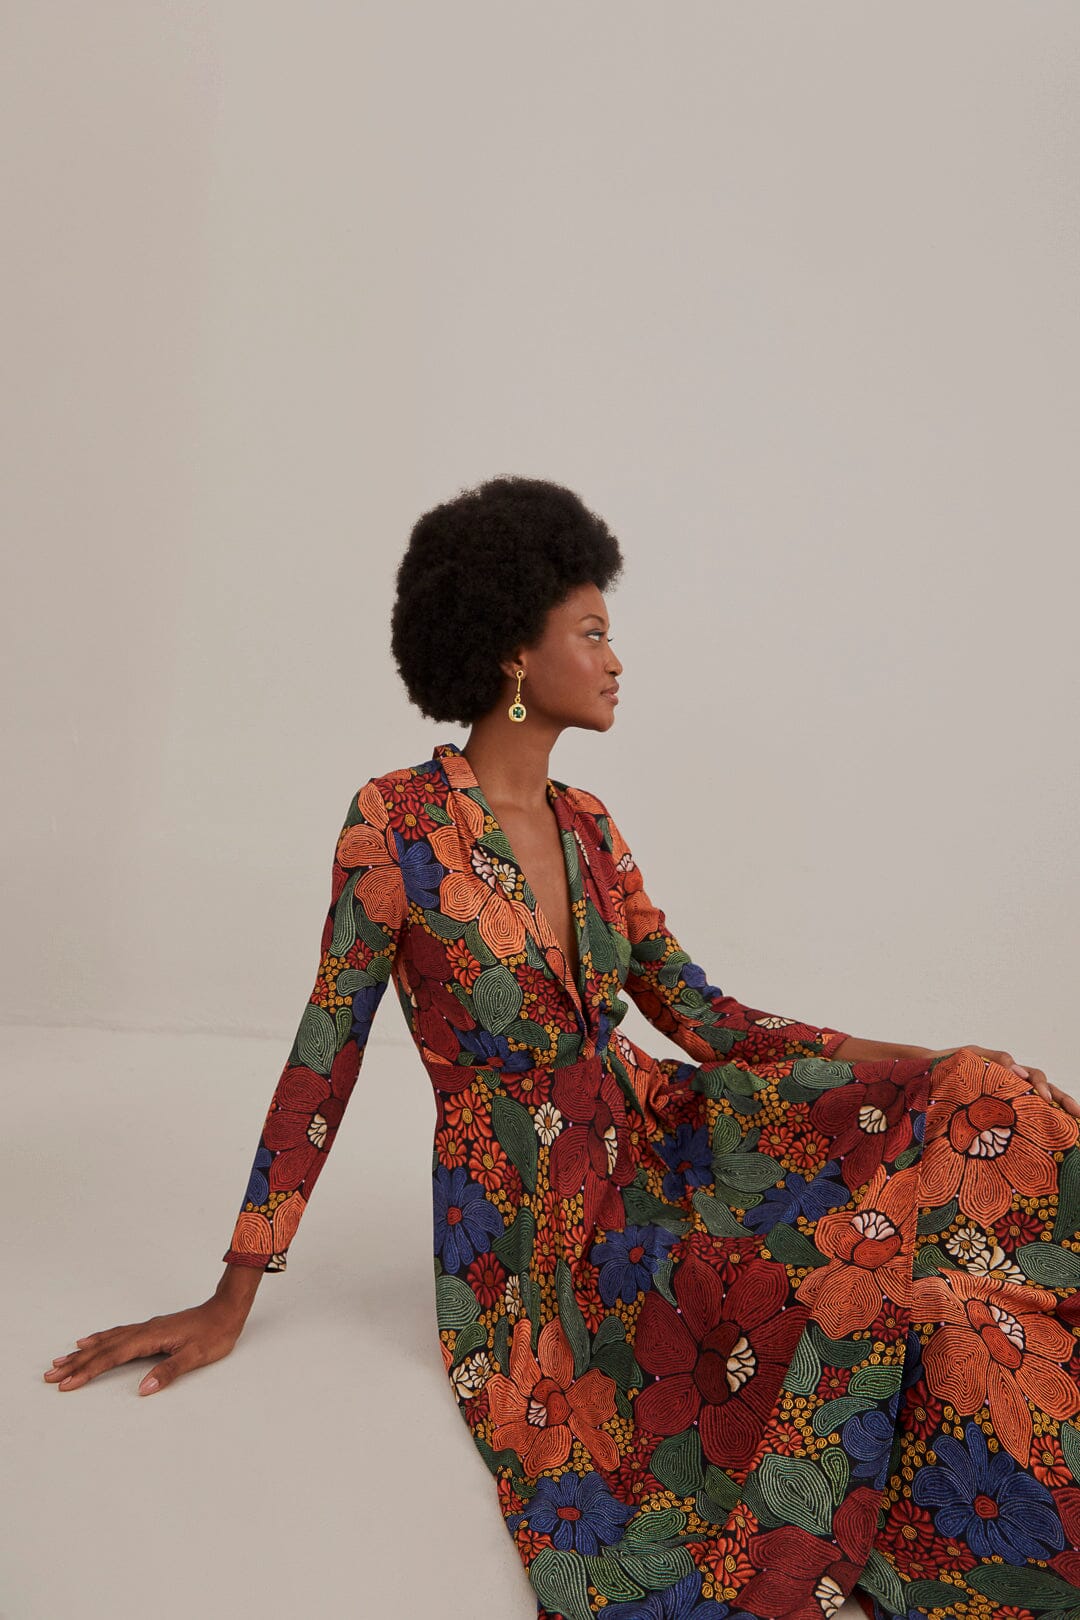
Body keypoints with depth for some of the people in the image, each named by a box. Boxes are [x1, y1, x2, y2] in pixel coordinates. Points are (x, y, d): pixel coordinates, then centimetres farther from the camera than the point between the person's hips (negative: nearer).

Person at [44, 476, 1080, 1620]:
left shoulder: (586, 828, 10)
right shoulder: (398, 820, -9)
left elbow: (702, 1016, 8)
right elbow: (323, 1061, -7)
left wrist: (910, 1066, -1)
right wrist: (229, 1306, -4)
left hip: (648, 1144, 7)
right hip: (526, 1215, -7)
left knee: (976, 1103, -11)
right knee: (860, 1313, -29)